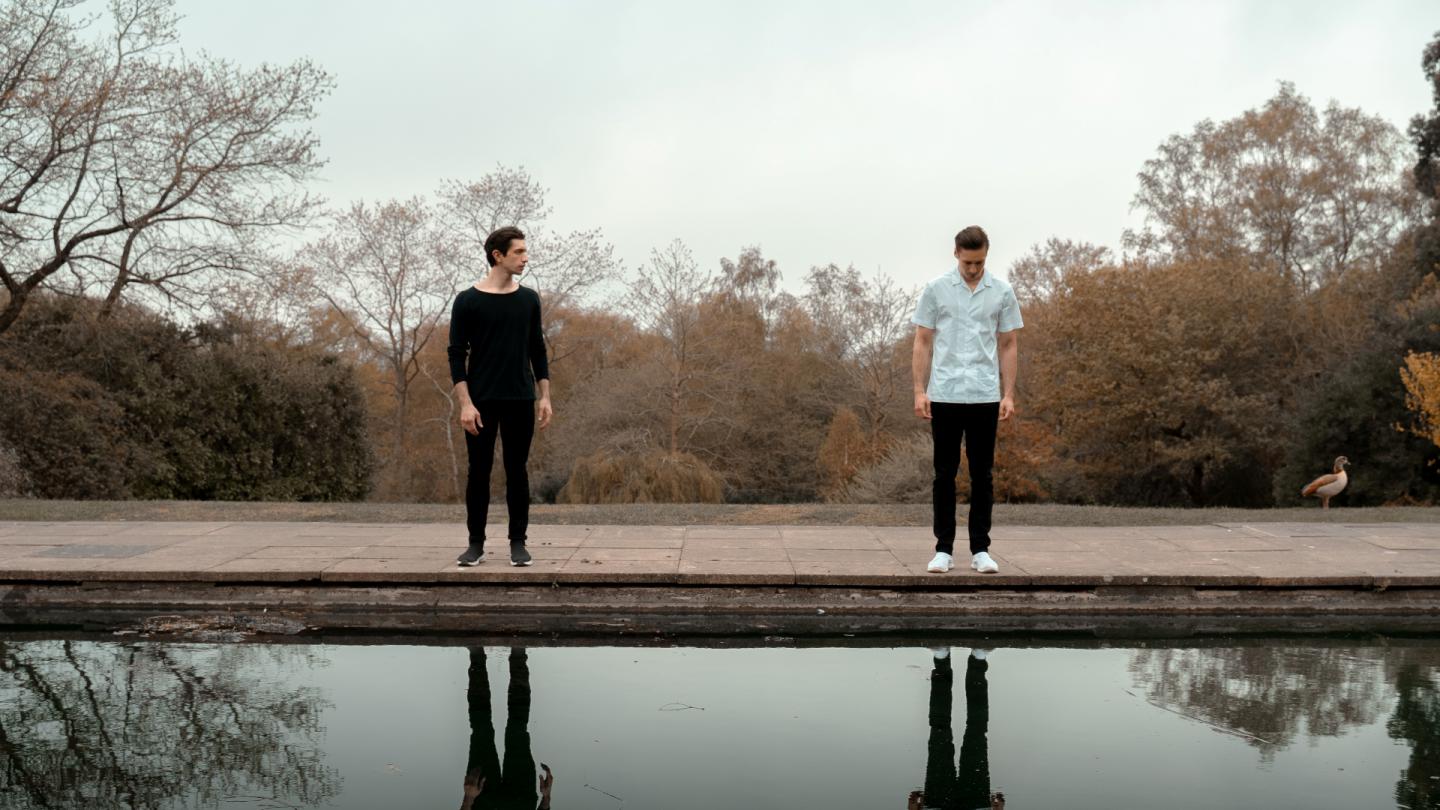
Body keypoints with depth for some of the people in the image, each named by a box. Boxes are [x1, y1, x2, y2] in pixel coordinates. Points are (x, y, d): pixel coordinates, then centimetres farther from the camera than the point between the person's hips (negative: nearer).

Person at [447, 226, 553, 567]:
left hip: (520, 401, 2)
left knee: (517, 471, 4)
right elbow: (457, 356, -5)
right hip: (481, 401, -2)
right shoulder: (467, 301, -4)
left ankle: (518, 543, 12)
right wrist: (465, 404, -13)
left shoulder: (529, 299, 6)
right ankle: (476, 544, 13)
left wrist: (544, 397, 3)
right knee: (479, 471, 3)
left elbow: (537, 352, 10)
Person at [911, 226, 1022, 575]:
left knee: (981, 475, 4)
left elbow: (1009, 345, 5)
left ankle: (980, 549, 11)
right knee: (945, 474, 3)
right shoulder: (935, 289, 1)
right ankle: (944, 548, 9)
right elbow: (923, 343, 1)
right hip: (944, 396, -1)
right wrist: (920, 390, -7)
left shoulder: (1003, 292, 4)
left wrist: (1008, 394, -3)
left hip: (985, 397, 1)